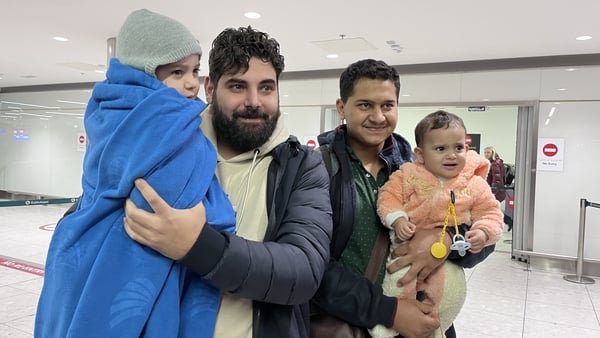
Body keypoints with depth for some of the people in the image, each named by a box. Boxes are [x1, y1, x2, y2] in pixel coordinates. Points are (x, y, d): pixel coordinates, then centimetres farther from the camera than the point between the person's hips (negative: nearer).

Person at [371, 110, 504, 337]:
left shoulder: (475, 185, 0)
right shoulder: (408, 174, -4)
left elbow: (490, 212, 5)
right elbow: (388, 196, -4)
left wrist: (483, 233, -16)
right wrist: (398, 220, -21)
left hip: (448, 254, 2)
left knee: (453, 289, -16)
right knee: (399, 279, -25)